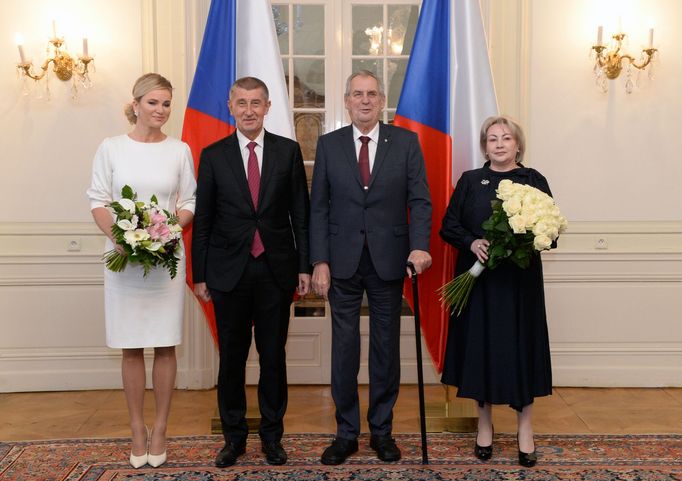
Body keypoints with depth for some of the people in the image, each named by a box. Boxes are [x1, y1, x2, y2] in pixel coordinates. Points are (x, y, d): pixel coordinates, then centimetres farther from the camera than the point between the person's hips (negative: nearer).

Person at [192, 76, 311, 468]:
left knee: (274, 356, 9)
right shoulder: (213, 155, 3)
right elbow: (203, 220, 3)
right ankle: (234, 437, 25)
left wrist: (304, 265, -1)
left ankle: (272, 435, 24)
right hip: (229, 271, 0)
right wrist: (199, 274, 1)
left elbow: (301, 213, 4)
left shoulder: (288, 151, 3)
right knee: (232, 358, 9)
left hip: (276, 270, 0)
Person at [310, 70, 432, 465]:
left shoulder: (406, 142, 2)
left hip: (389, 261, 0)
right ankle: (346, 432, 21)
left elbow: (420, 200, -3)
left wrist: (420, 246, -19)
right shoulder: (329, 145, 5)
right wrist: (319, 261, -5)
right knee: (344, 348, 6)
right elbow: (319, 208, 3)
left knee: (387, 348, 9)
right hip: (343, 262, 1)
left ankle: (382, 430, 25)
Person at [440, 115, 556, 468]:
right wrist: (472, 242, -15)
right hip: (478, 277, 1)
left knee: (520, 347, 2)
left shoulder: (533, 180, 5)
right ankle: (484, 425, 20)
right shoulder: (470, 181, 7)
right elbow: (448, 226, 4)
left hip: (520, 280, 0)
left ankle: (525, 429, 15)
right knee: (481, 346, 5)